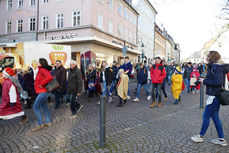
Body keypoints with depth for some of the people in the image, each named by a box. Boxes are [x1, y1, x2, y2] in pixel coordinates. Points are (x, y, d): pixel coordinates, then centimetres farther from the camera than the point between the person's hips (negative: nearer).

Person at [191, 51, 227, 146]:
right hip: (215, 96, 10)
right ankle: (221, 139, 24)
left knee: (206, 116, 3)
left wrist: (204, 81, -18)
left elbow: (218, 82, -26)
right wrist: (204, 80, 2)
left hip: (214, 96, -10)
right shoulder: (214, 66, 12)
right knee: (215, 117, 15)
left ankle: (201, 136, 18)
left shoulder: (216, 67, -18)